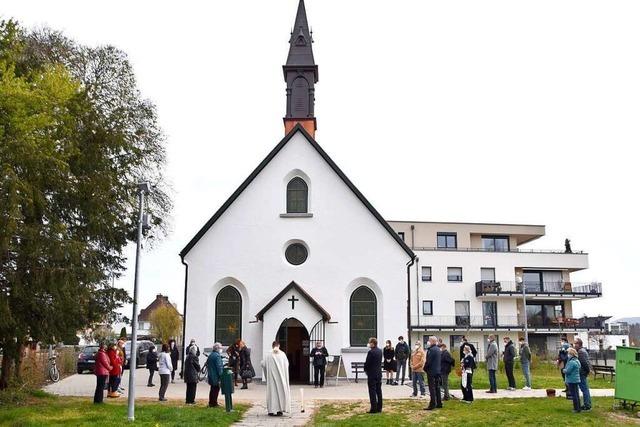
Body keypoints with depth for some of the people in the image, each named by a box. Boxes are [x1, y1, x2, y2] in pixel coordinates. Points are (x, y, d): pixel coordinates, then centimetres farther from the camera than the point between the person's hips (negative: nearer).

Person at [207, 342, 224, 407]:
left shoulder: (210, 355, 13)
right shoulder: (217, 356, -17)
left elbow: (207, 365, 19)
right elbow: (219, 367, -20)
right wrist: (221, 375, -17)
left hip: (210, 376, 9)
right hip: (216, 376, -9)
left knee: (212, 389, 16)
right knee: (216, 389, -2)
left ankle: (211, 402, 21)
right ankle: (214, 403, 0)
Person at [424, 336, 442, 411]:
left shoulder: (431, 350, -18)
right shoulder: (439, 349, 11)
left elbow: (428, 361, -18)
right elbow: (441, 360, 16)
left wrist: (425, 368, -5)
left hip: (431, 371, -9)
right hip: (438, 371, 9)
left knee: (432, 388, -6)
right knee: (437, 387, 14)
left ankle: (432, 404, -7)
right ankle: (439, 403, 19)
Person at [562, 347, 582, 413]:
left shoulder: (571, 362, -22)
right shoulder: (577, 361, 10)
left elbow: (567, 371, -23)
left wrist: (563, 370, -1)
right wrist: (565, 370, 9)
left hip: (572, 380, -9)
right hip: (576, 380, 10)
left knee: (574, 395, -2)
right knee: (576, 394, 16)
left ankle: (576, 408, 2)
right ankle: (578, 407, 23)